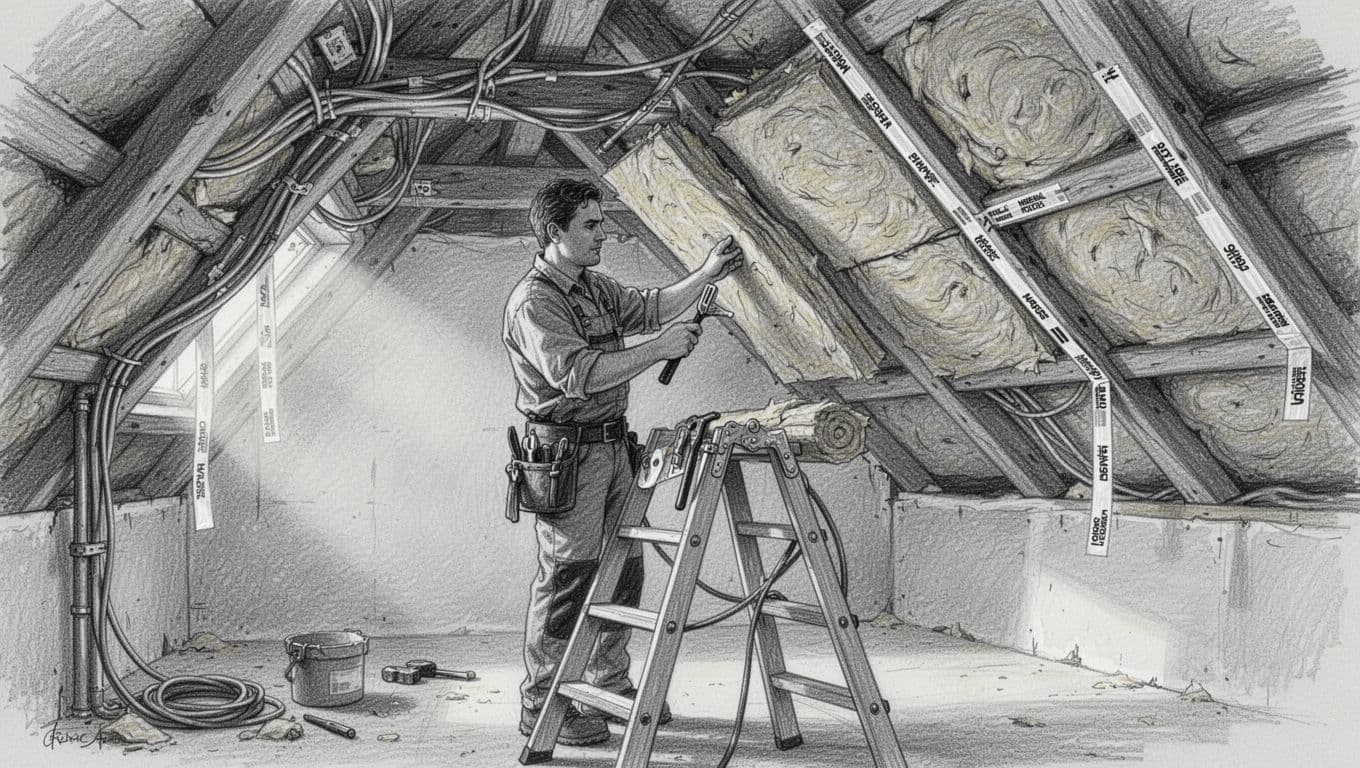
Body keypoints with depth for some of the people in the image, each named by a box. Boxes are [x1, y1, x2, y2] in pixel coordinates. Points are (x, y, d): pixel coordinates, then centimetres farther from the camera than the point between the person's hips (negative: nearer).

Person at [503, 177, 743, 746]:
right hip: (566, 452, -9)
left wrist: (706, 275, 11)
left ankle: (610, 685, 28)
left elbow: (648, 307, 22)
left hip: (613, 445, 9)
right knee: (567, 577, -5)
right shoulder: (534, 302, -16)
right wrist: (658, 350, -26)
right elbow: (576, 374, -27)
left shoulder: (593, 286, 14)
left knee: (622, 569, 14)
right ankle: (540, 707, 6)